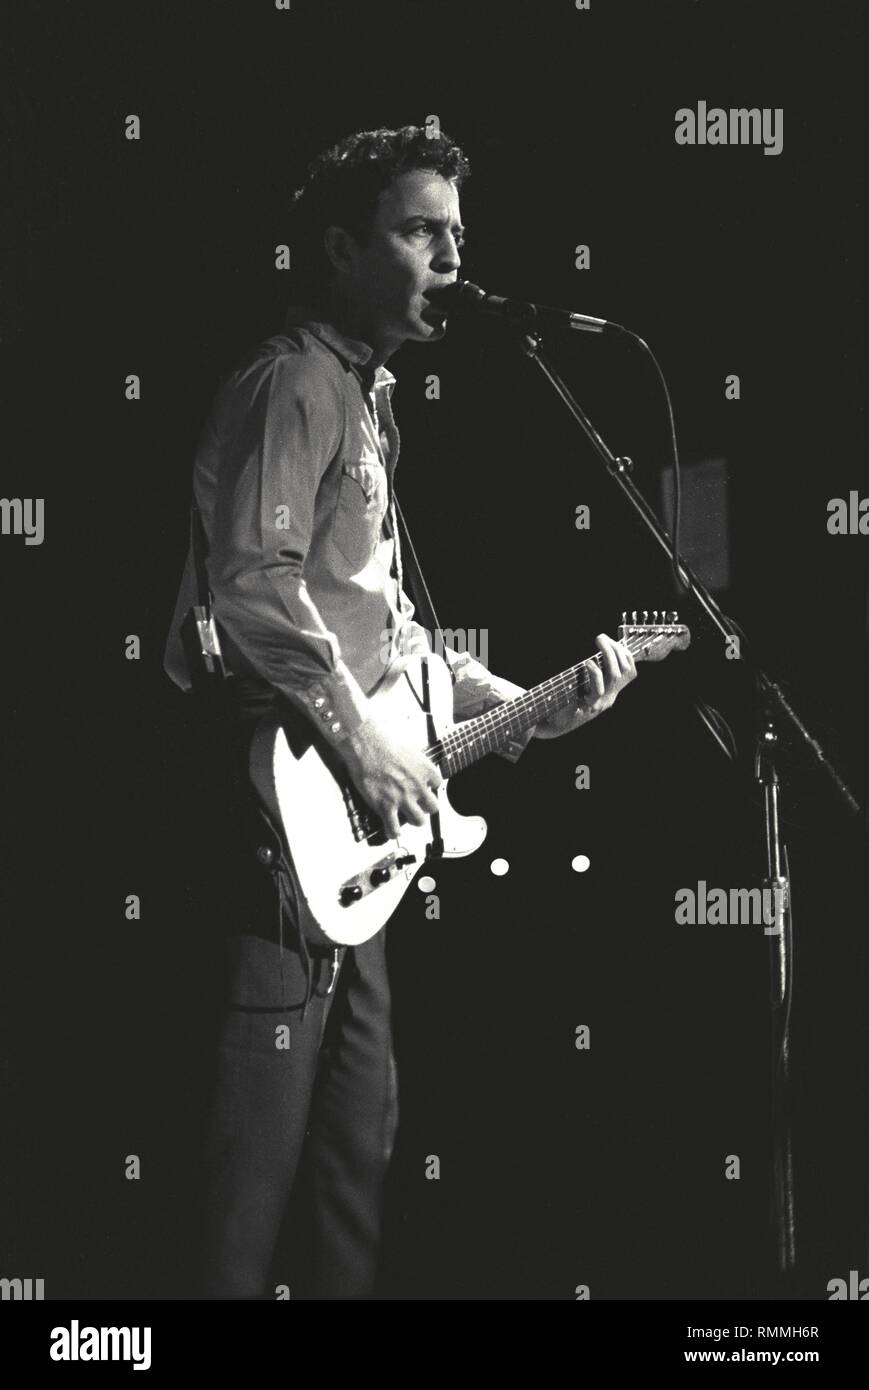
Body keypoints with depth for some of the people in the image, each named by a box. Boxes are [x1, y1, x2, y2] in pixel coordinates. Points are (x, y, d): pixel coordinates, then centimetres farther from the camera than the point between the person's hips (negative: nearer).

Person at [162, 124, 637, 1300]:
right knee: (265, 1122, -8)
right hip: (283, 799, -10)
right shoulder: (295, 383, -10)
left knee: (357, 1121, 14)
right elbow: (253, 587, -23)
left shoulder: (364, 395, 21)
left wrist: (515, 706, 15)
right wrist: (363, 741, -19)